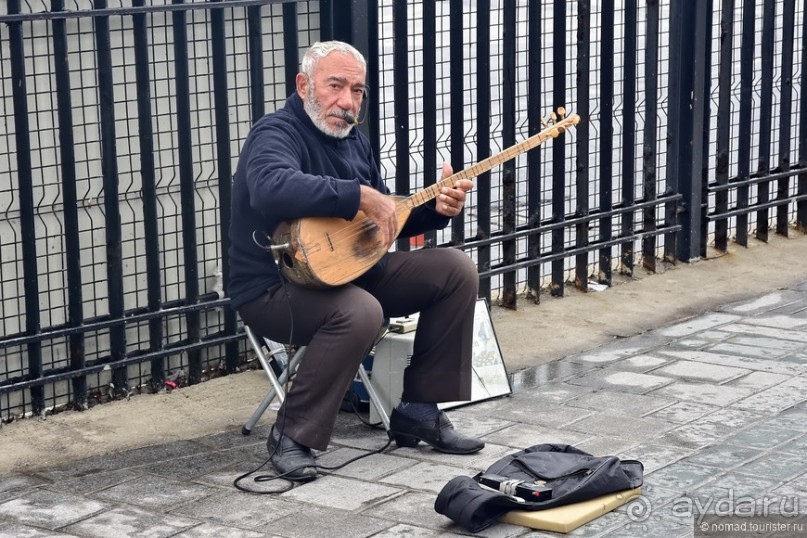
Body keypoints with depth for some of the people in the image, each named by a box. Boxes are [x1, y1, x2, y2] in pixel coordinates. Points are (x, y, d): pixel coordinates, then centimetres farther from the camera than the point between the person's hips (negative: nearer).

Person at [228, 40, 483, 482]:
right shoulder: (275, 134, -17)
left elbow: (385, 220, 19)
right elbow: (271, 189, -41)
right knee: (359, 313, -38)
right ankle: (291, 436, -19)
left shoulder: (351, 138, 10)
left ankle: (419, 411, 4)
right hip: (274, 289, -9)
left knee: (457, 270, -1)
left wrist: (435, 208, 0)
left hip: (350, 269, 9)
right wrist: (360, 195, -39)